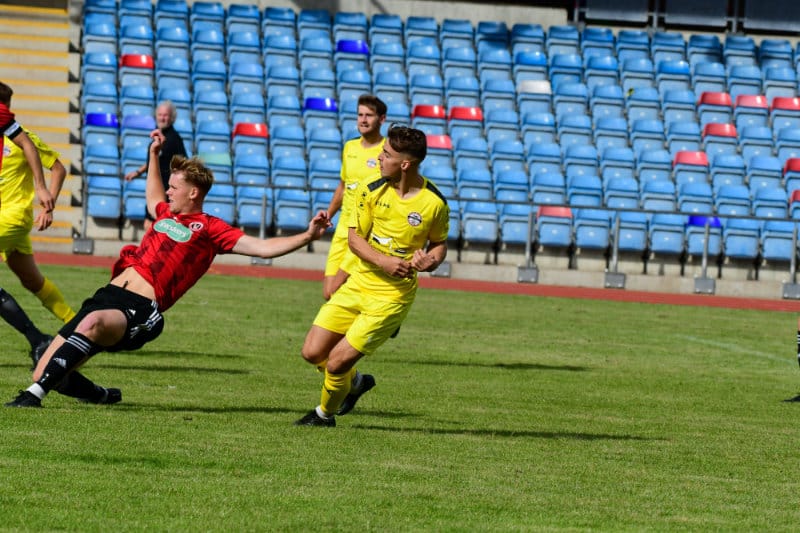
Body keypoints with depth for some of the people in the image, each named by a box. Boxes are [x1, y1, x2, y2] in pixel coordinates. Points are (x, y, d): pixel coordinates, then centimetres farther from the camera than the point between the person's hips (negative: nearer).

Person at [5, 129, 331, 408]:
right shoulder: (166, 214, 25)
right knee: (47, 373, -1)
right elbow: (153, 198, 50)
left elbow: (262, 247, 1)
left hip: (139, 310, -8)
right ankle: (103, 397, 26)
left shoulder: (210, 229, 5)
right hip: (109, 294, 8)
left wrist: (306, 237, -10)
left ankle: (34, 394, -48)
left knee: (93, 322, -43)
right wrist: (154, 155, 53)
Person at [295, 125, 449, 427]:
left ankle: (325, 414, 21)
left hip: (392, 294, -4)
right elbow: (354, 238, -2)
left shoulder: (434, 203, -11)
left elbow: (439, 243, 7)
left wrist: (430, 260, -17)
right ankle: (355, 382, 32)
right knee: (313, 353, 1)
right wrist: (383, 261, -20)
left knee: (338, 362, -9)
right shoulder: (373, 191, -5)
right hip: (358, 284, 4)